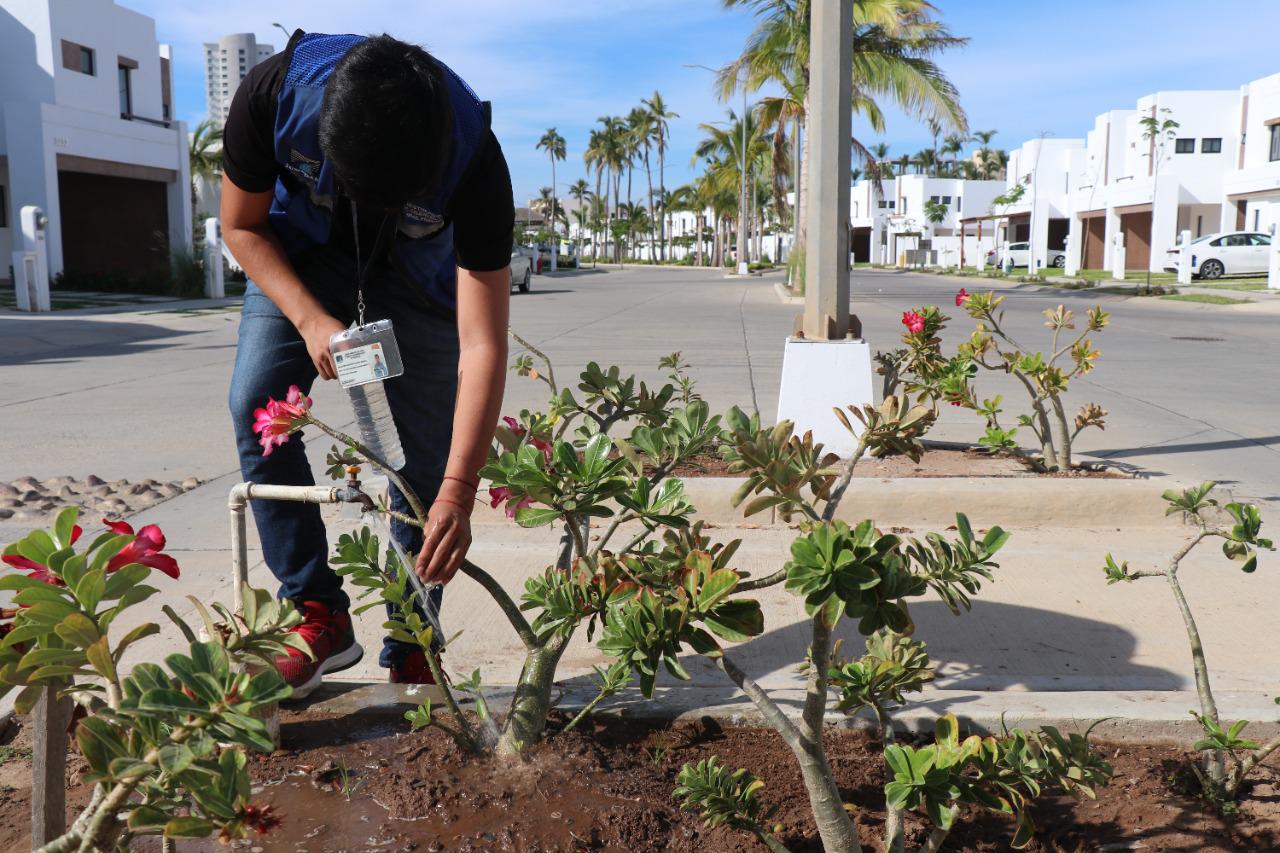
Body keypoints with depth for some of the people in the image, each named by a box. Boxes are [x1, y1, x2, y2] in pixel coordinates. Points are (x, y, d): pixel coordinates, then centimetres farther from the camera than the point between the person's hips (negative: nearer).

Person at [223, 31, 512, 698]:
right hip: (300, 256, 2)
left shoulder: (473, 158, -37)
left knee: (422, 462, -8)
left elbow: (482, 347, -37)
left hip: (417, 279, -1)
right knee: (256, 404, -19)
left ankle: (411, 661, 5)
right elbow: (241, 225, -13)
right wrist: (312, 321, -28)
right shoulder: (276, 92, -33)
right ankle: (319, 616, -8)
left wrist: (458, 495, -41)